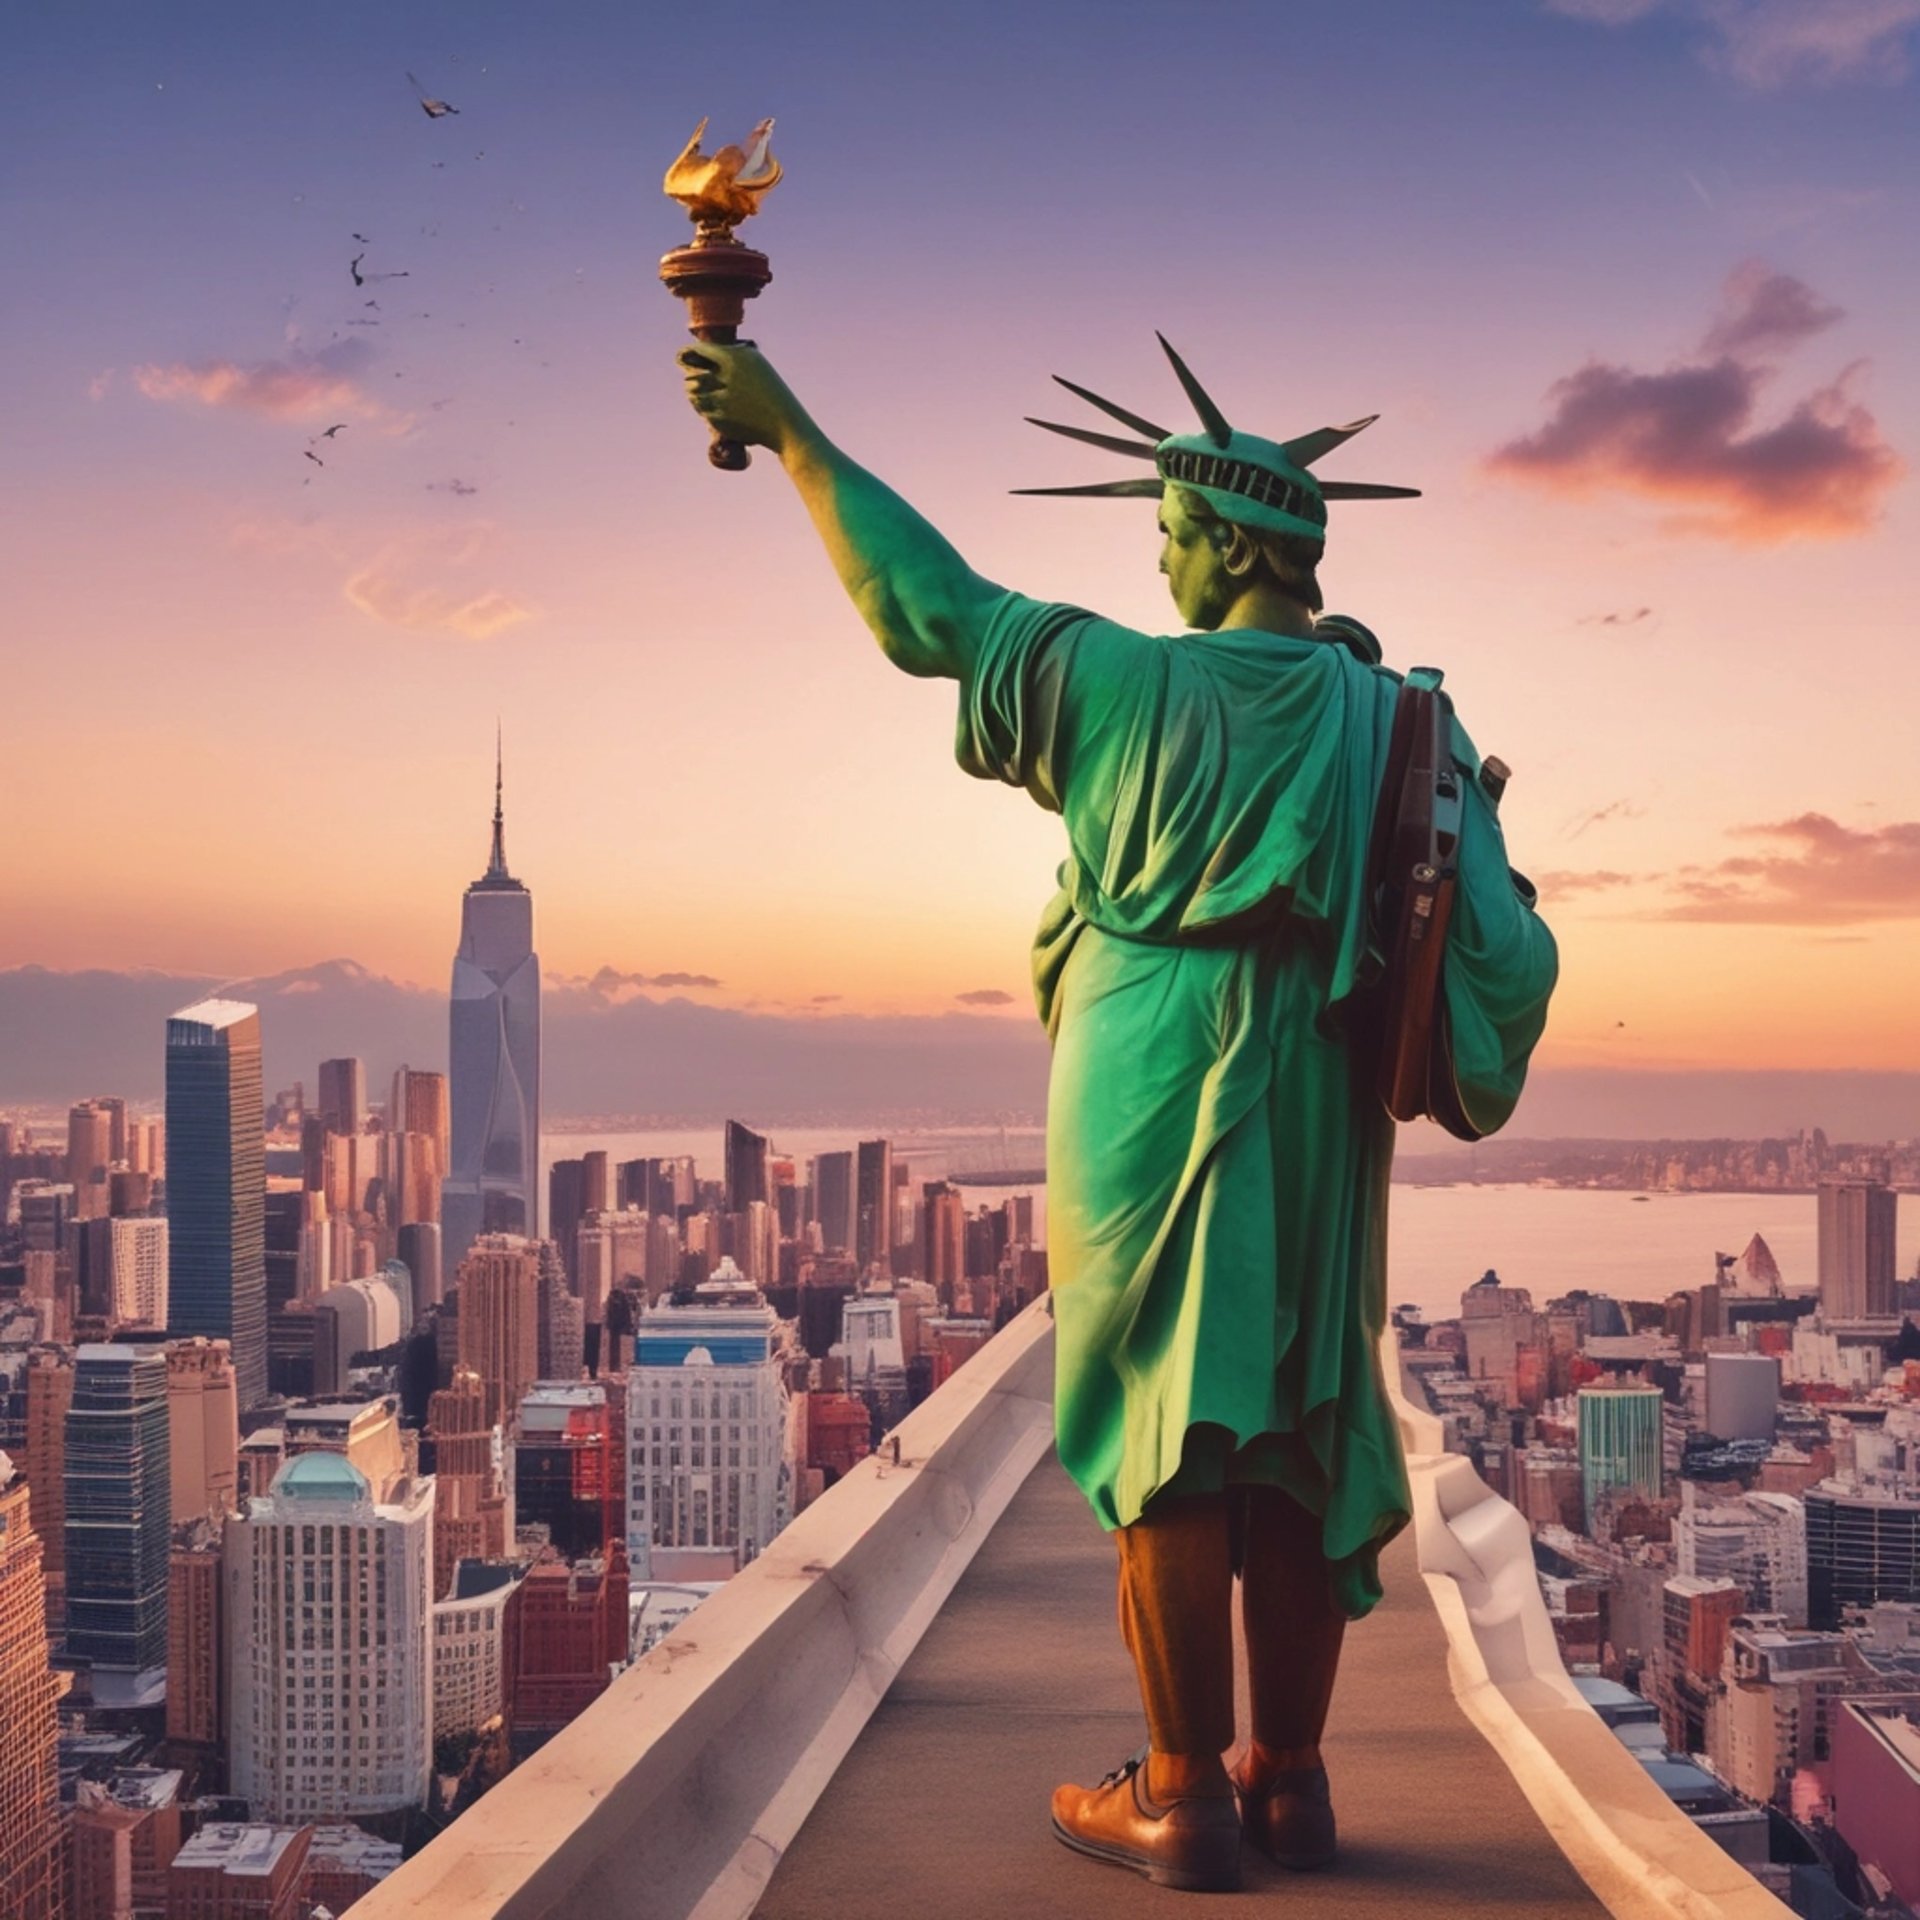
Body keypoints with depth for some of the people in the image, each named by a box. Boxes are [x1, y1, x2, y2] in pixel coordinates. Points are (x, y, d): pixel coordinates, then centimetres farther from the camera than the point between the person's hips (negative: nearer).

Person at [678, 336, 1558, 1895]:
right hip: (1319, 1118, 4)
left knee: (1168, 1431, 3)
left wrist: (787, 428, 11)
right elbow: (1499, 950, -1)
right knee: (1302, 1429, 12)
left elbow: (925, 600, 2)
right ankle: (1290, 1780, 21)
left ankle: (1184, 1799, 8)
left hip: (1152, 1106, -4)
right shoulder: (1398, 722, 2)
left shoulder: (1135, 683, -6)